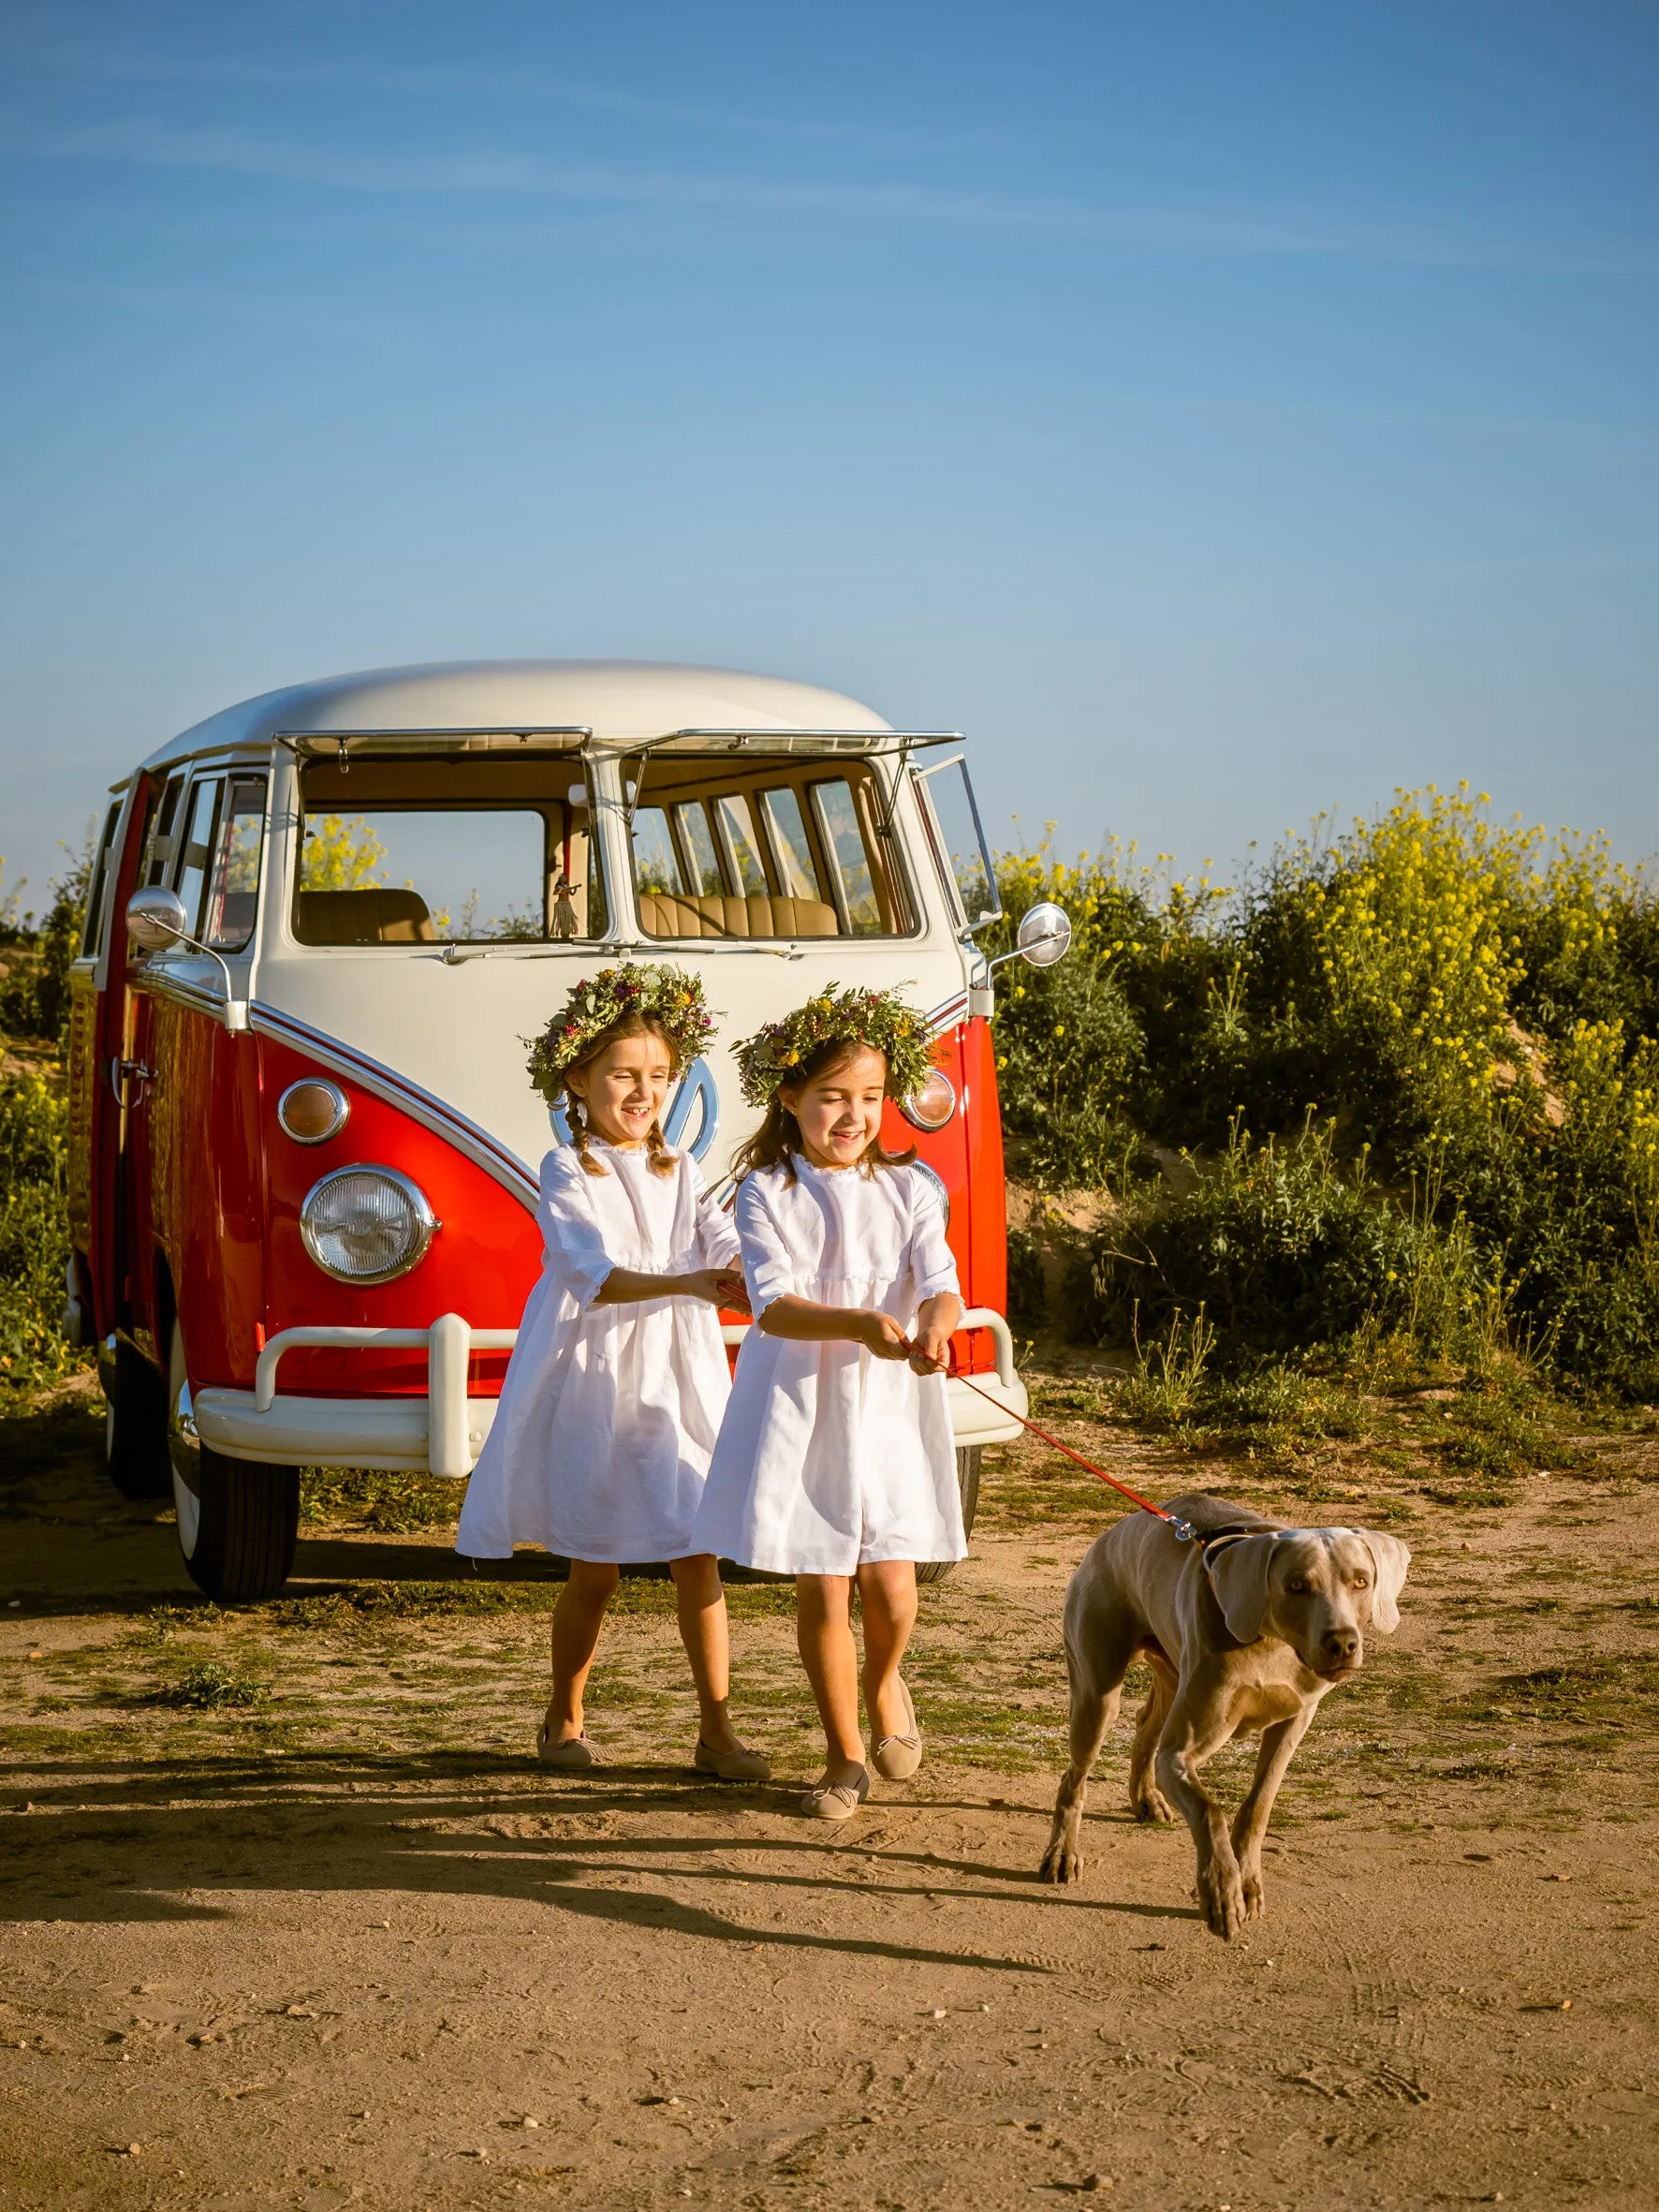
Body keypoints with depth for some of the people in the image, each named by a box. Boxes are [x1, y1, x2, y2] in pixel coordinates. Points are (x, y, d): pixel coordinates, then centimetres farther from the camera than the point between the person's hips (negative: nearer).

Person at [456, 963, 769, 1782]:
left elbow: (725, 1248, -4)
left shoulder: (680, 1173, 9)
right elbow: (590, 1274, -22)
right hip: (592, 1386, -4)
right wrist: (685, 1284, -34)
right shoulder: (568, 1173, -7)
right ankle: (564, 1722, 22)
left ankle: (717, 1731, 4)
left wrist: (752, 1277, -27)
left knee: (698, 1558, -1)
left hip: (675, 1384, 4)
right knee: (594, 1572, 4)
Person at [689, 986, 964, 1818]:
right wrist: (859, 1326, -34)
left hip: (891, 1403, 1)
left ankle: (884, 1682, 31)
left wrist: (934, 1329, -34)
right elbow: (773, 1305, -17)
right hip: (801, 1403, -1)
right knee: (821, 1589, 2)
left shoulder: (907, 1188, 2)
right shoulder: (767, 1191, -6)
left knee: (889, 1580, -4)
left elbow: (940, 1283, -10)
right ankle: (845, 1757, 19)